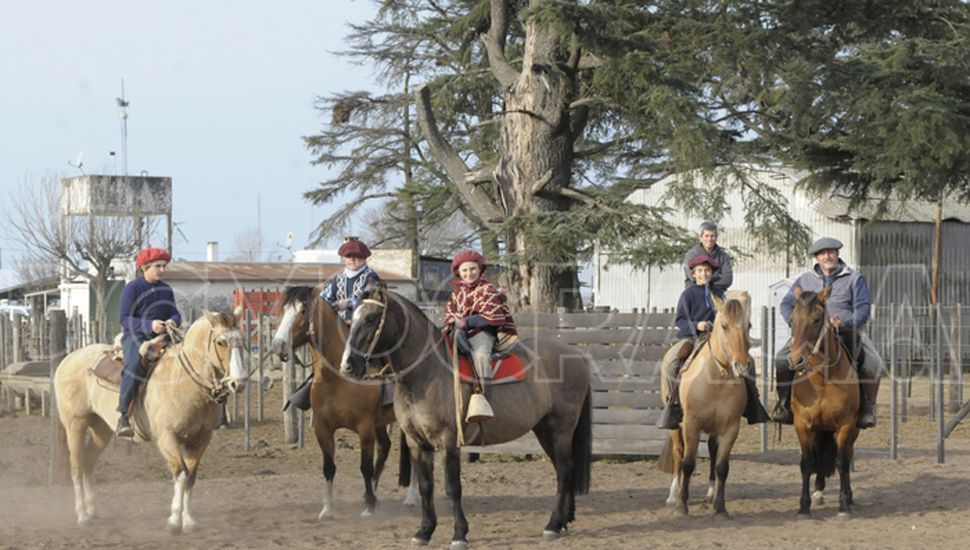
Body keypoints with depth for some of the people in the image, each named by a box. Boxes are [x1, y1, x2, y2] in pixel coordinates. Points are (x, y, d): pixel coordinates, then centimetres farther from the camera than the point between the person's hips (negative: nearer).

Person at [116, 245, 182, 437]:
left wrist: (173, 321, -14)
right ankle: (123, 416, -35)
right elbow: (125, 318, -10)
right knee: (135, 362, -36)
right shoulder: (132, 288, -4)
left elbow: (175, 313, 13)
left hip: (160, 336, 6)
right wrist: (149, 325, -25)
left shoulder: (166, 290, 15)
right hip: (135, 336, -6)